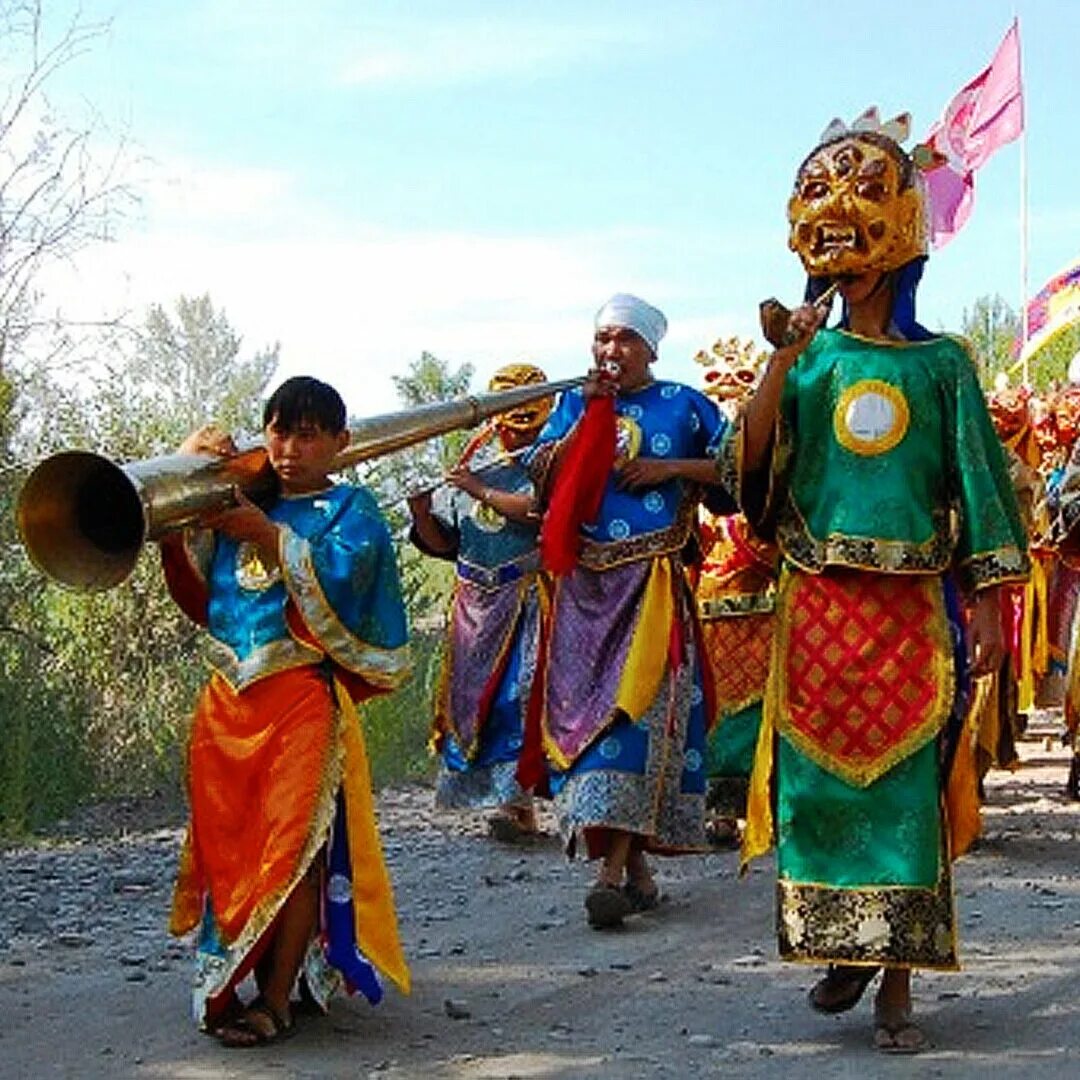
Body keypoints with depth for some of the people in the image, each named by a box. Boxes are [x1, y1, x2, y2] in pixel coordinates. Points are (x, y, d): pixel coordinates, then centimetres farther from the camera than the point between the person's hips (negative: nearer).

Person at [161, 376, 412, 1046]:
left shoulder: (351, 508, 2)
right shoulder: (240, 498, 16)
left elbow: (340, 570, -16)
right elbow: (189, 578, 11)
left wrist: (263, 532, -22)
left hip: (305, 696, -5)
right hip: (230, 696, 5)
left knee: (296, 842, -6)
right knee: (225, 840, 8)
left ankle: (277, 999, -2)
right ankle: (231, 981, 21)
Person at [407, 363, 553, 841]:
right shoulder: (474, 461, 15)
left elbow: (544, 509, -19)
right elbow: (443, 542, 16)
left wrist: (482, 492, -13)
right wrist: (422, 513, -4)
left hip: (525, 597, -5)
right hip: (475, 599, 6)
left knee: (514, 690, -13)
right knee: (469, 689, 2)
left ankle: (515, 799, -13)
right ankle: (480, 786, 9)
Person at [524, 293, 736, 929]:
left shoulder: (684, 406, 8)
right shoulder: (575, 405, 16)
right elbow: (542, 479, 4)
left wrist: (672, 468, -7)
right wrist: (587, 417, -3)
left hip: (653, 582, -3)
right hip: (585, 583, 3)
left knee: (635, 706, -12)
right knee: (583, 703, -1)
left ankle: (614, 870, -16)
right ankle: (635, 863, 10)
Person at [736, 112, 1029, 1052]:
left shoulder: (940, 363, 4)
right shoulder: (811, 356, 7)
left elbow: (977, 485, 2)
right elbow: (753, 463, -4)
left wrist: (987, 605, -4)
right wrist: (781, 363, -13)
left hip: (912, 609, -1)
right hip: (819, 603, 1)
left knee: (906, 782, -1)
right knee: (822, 777, 4)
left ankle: (898, 985, 4)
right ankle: (844, 948, 22)